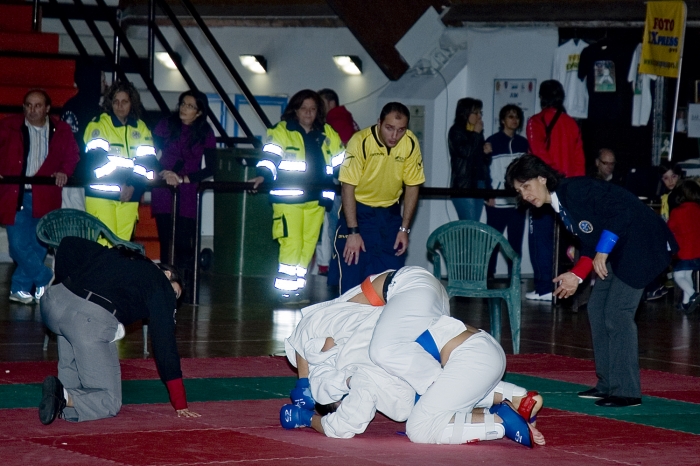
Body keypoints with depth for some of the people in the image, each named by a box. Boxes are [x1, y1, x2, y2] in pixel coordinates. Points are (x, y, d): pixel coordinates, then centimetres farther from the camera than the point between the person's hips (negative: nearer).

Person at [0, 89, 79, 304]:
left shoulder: (61, 130, 6)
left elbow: (71, 155, 7)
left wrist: (64, 171, -12)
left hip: (44, 197, 1)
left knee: (37, 246, 3)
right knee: (19, 245, -8)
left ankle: (20, 288, 16)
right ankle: (46, 279, 6)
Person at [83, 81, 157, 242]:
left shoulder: (141, 128, 12)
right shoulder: (98, 125, 1)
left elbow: (148, 161, 4)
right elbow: (95, 160, -10)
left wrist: (133, 185, -13)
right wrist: (120, 184, -17)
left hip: (129, 198, 4)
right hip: (100, 195, -4)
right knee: (104, 244, -12)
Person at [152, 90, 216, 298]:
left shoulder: (205, 133, 5)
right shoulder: (166, 125, 6)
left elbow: (210, 168, 1)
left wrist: (183, 178, -9)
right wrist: (161, 174, -13)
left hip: (187, 194, -1)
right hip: (163, 193, 1)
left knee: (184, 245, -9)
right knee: (165, 242, -1)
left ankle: (187, 289, -5)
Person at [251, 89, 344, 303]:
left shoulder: (327, 134, 15)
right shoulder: (281, 131, 2)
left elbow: (341, 161, 22)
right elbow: (270, 157, -8)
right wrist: (263, 175, -24)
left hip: (315, 199, 5)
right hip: (288, 198, -5)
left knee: (308, 245, 4)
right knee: (291, 243, -12)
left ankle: (297, 287, 10)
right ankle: (286, 289, -8)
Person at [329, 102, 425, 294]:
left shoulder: (411, 144, -13)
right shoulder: (361, 141, -23)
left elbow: (412, 187, -2)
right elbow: (348, 187, -20)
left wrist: (404, 229, -5)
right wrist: (353, 232, -22)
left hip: (390, 213, 3)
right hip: (358, 210, -3)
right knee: (351, 276, -8)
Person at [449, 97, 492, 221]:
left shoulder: (477, 133, 17)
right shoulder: (456, 132, -1)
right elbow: (465, 152, -18)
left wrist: (486, 152, 2)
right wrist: (476, 134, -6)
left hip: (479, 184, 7)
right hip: (464, 185, -7)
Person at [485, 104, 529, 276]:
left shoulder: (523, 143, 11)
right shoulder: (493, 142, -1)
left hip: (518, 202, 4)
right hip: (497, 202, -4)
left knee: (516, 242, 5)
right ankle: (488, 275, 5)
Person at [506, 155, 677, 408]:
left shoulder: (575, 189, -18)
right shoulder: (560, 205, 11)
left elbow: (620, 211, -24)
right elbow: (590, 243, 15)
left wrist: (602, 252, -20)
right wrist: (576, 275, 2)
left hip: (641, 243, -11)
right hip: (617, 251, 11)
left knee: (617, 313, -13)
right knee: (597, 308, 11)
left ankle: (626, 392, -8)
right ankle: (608, 384, 18)